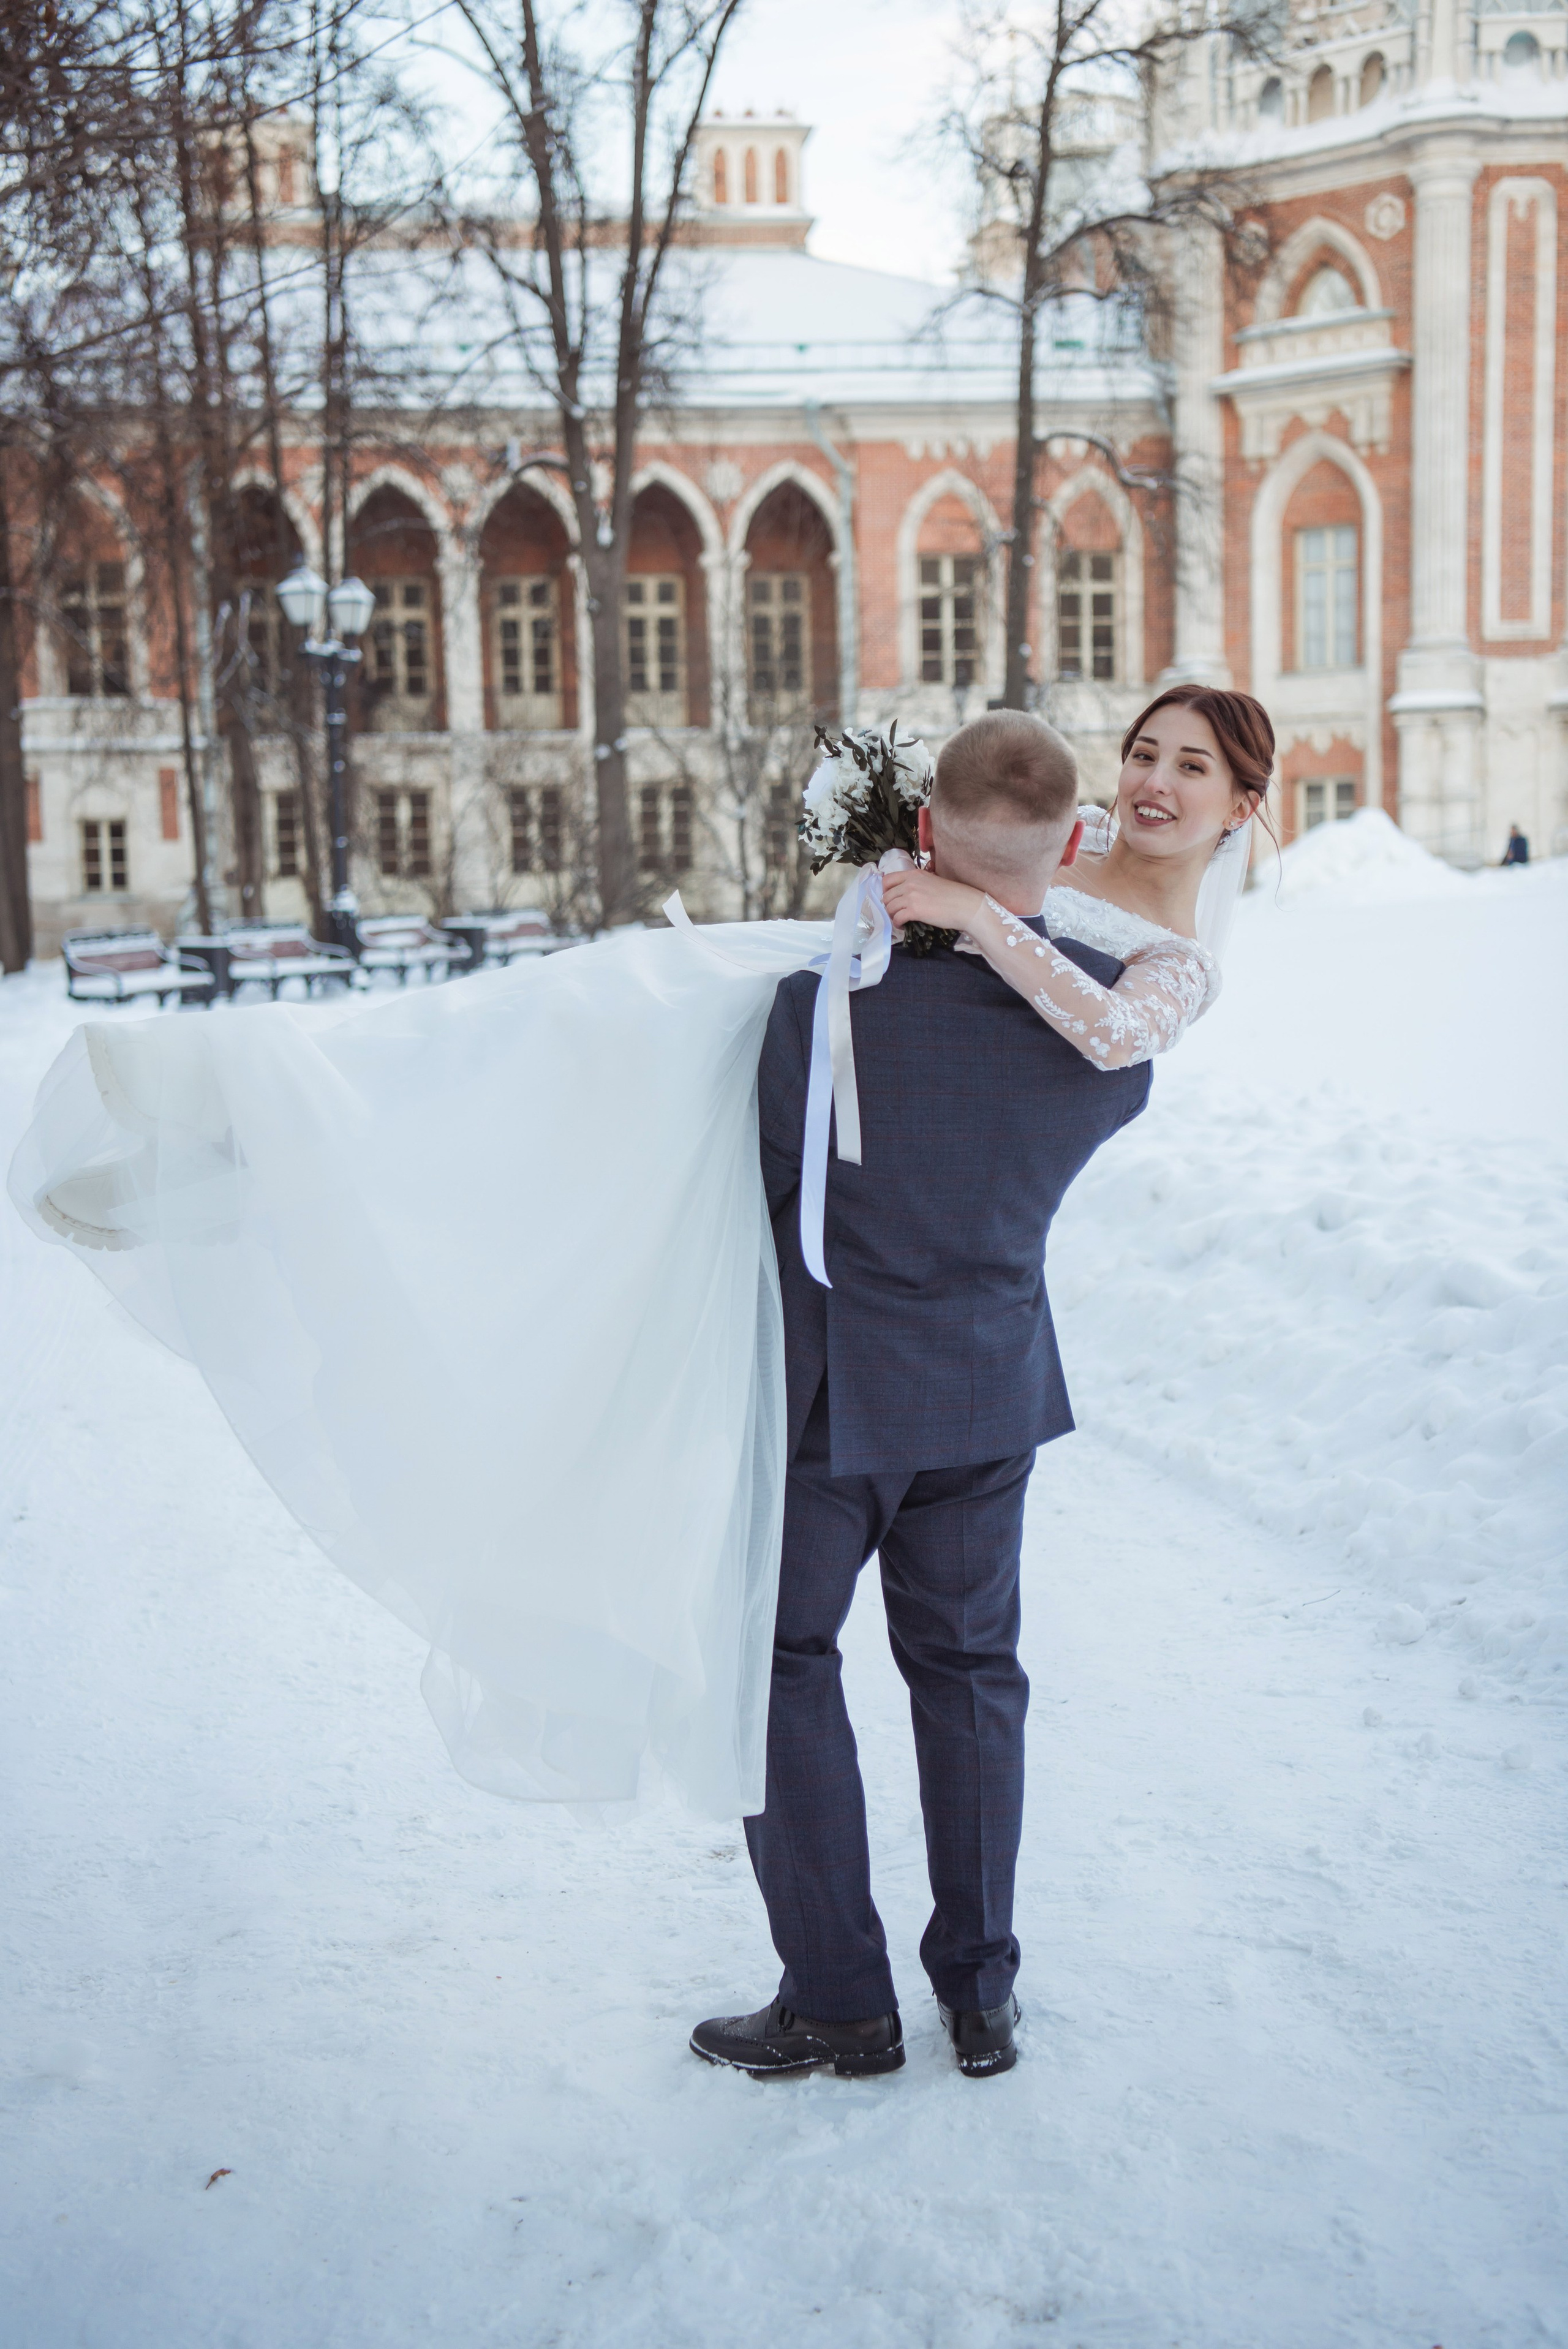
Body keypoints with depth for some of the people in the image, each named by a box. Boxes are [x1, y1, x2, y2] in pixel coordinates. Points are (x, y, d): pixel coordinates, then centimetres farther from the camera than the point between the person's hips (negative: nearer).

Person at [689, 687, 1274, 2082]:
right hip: (993, 1380, 4)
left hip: (831, 1383, -4)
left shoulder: (831, 1000, -22)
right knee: (969, 1663, 18)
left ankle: (838, 1998, 15)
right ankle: (981, 1989, 26)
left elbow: (759, 1185, -9)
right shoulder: (1116, 1014, -12)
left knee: (781, 1658, 12)